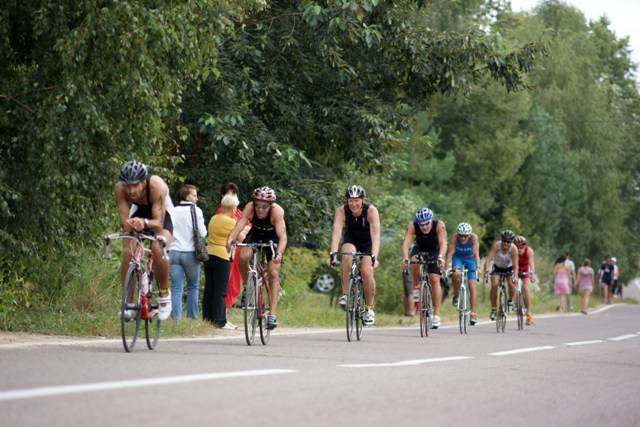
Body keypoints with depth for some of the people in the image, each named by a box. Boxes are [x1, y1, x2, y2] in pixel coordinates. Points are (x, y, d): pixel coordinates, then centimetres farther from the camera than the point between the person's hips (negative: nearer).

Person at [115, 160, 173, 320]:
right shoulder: (120, 188, -29)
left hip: (161, 216, -3)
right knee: (127, 253, -21)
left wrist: (144, 223, -59)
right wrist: (127, 223, -54)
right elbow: (123, 218, -30)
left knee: (157, 250, -31)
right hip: (138, 212, 3)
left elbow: (158, 222, -38)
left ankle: (164, 294, -9)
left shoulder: (157, 186, -37)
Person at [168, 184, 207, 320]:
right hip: (190, 253, -3)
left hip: (174, 252, 3)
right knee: (193, 287, 12)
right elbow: (202, 233, -8)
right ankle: (192, 317, 11)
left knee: (176, 288, 3)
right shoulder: (196, 211, -4)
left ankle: (175, 319, -4)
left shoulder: (173, 211, 6)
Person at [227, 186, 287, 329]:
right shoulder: (249, 208, -30)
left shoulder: (277, 211, -35)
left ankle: (272, 314, -7)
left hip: (272, 237, -2)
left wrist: (279, 253, -60)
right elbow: (239, 225, -40)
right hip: (255, 233, 2)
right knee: (243, 256, -27)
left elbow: (282, 236, -43)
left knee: (273, 273, -11)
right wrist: (231, 239, -60)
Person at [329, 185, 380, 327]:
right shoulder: (341, 211, -25)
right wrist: (333, 253, -50)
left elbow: (375, 235, -38)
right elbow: (336, 232, -35)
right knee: (347, 256, -33)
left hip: (368, 243, -1)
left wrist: (374, 256, -51)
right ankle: (345, 294, -21)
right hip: (351, 241, 1)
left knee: (366, 271, -21)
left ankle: (369, 308, 0)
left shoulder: (371, 210, -29)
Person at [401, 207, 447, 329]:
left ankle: (436, 314, -8)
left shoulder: (439, 225, -31)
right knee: (414, 261, -32)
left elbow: (443, 243, -41)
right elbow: (406, 243, -38)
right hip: (419, 249, 1)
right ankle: (416, 285, -6)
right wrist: (405, 259, -55)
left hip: (434, 251, -1)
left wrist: (440, 257, -58)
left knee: (435, 280, -13)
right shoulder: (412, 226, -29)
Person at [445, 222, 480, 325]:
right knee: (456, 274, -32)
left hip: (470, 258, 0)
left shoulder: (473, 237, -30)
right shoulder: (454, 236, -29)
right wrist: (447, 267, -41)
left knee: (472, 286, -8)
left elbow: (476, 253, -36)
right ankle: (456, 296, -5)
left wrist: (478, 267, -49)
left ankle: (473, 314, -5)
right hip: (458, 257, 0)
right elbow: (450, 252, -32)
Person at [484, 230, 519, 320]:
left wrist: (515, 276, -47)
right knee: (494, 285, -21)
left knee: (511, 284, -24)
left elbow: (515, 265, -32)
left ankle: (510, 301, 6)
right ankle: (493, 309, -8)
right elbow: (489, 257, -36)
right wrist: (485, 270, -51)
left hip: (509, 268, 0)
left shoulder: (514, 249, -28)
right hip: (497, 267, 0)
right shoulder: (496, 245, -28)